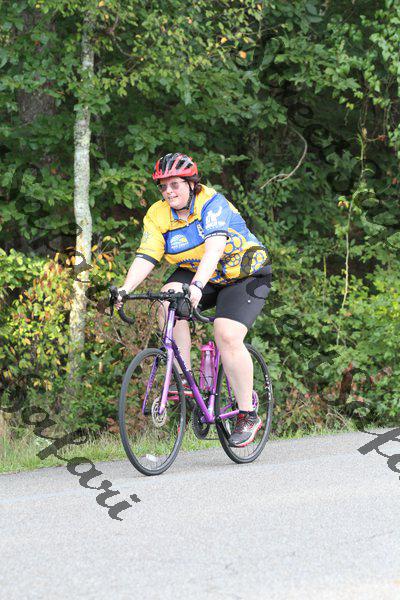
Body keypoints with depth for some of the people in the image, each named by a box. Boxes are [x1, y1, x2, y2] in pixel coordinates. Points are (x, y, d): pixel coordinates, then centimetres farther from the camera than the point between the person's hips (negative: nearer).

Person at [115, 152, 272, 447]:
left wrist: (197, 286, -55)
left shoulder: (213, 203, -25)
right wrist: (126, 288, -36)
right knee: (168, 299, -25)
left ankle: (248, 415, -11)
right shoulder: (158, 216, -9)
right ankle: (184, 380, -19)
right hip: (195, 273, 5)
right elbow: (145, 258, -18)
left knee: (227, 336, -23)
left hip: (244, 276, -5)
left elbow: (214, 249, -40)